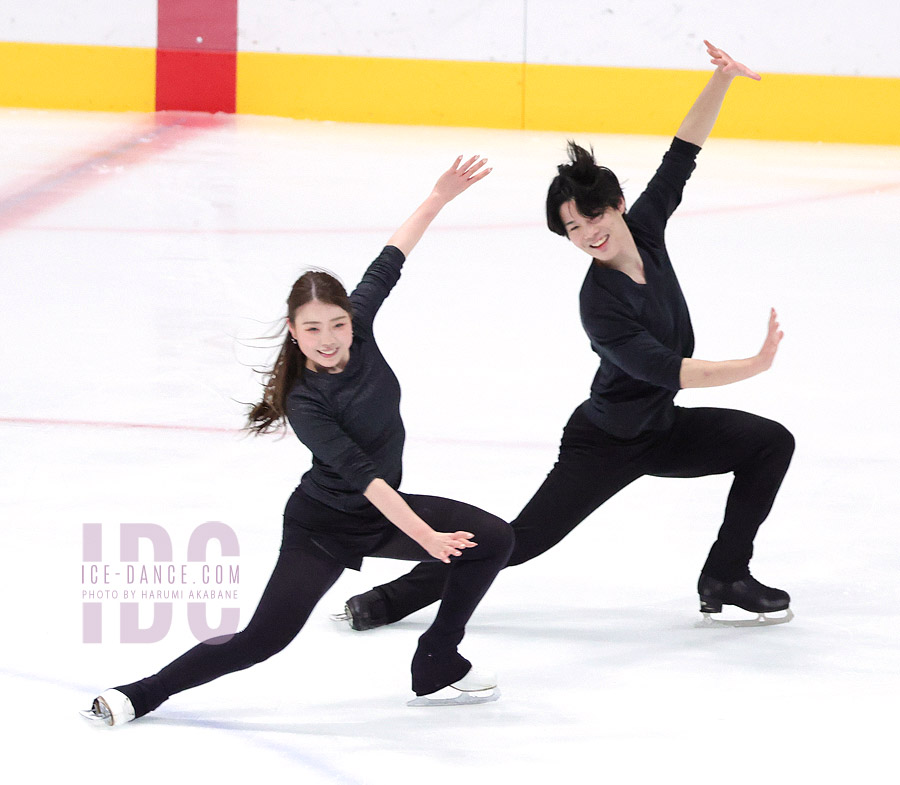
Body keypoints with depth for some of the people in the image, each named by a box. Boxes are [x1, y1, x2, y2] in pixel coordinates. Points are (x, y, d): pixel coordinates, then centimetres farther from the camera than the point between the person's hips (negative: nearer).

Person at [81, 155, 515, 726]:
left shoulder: (358, 329, -13)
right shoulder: (304, 404, -28)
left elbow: (389, 262, -2)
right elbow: (362, 474, -32)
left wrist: (440, 198, -7)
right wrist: (425, 536, -36)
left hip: (386, 511, 7)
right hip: (323, 527, -7)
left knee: (494, 540, -4)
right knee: (263, 639, -12)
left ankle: (438, 667, 7)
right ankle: (141, 695, -1)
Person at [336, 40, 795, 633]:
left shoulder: (644, 230, -11)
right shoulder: (601, 306, -30)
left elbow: (682, 156, -5)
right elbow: (669, 371, -34)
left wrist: (723, 79, -17)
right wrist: (755, 366, -39)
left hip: (664, 429, 7)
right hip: (606, 444, -7)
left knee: (771, 443, -4)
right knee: (523, 539, -6)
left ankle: (725, 580, 3)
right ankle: (394, 599, 5)